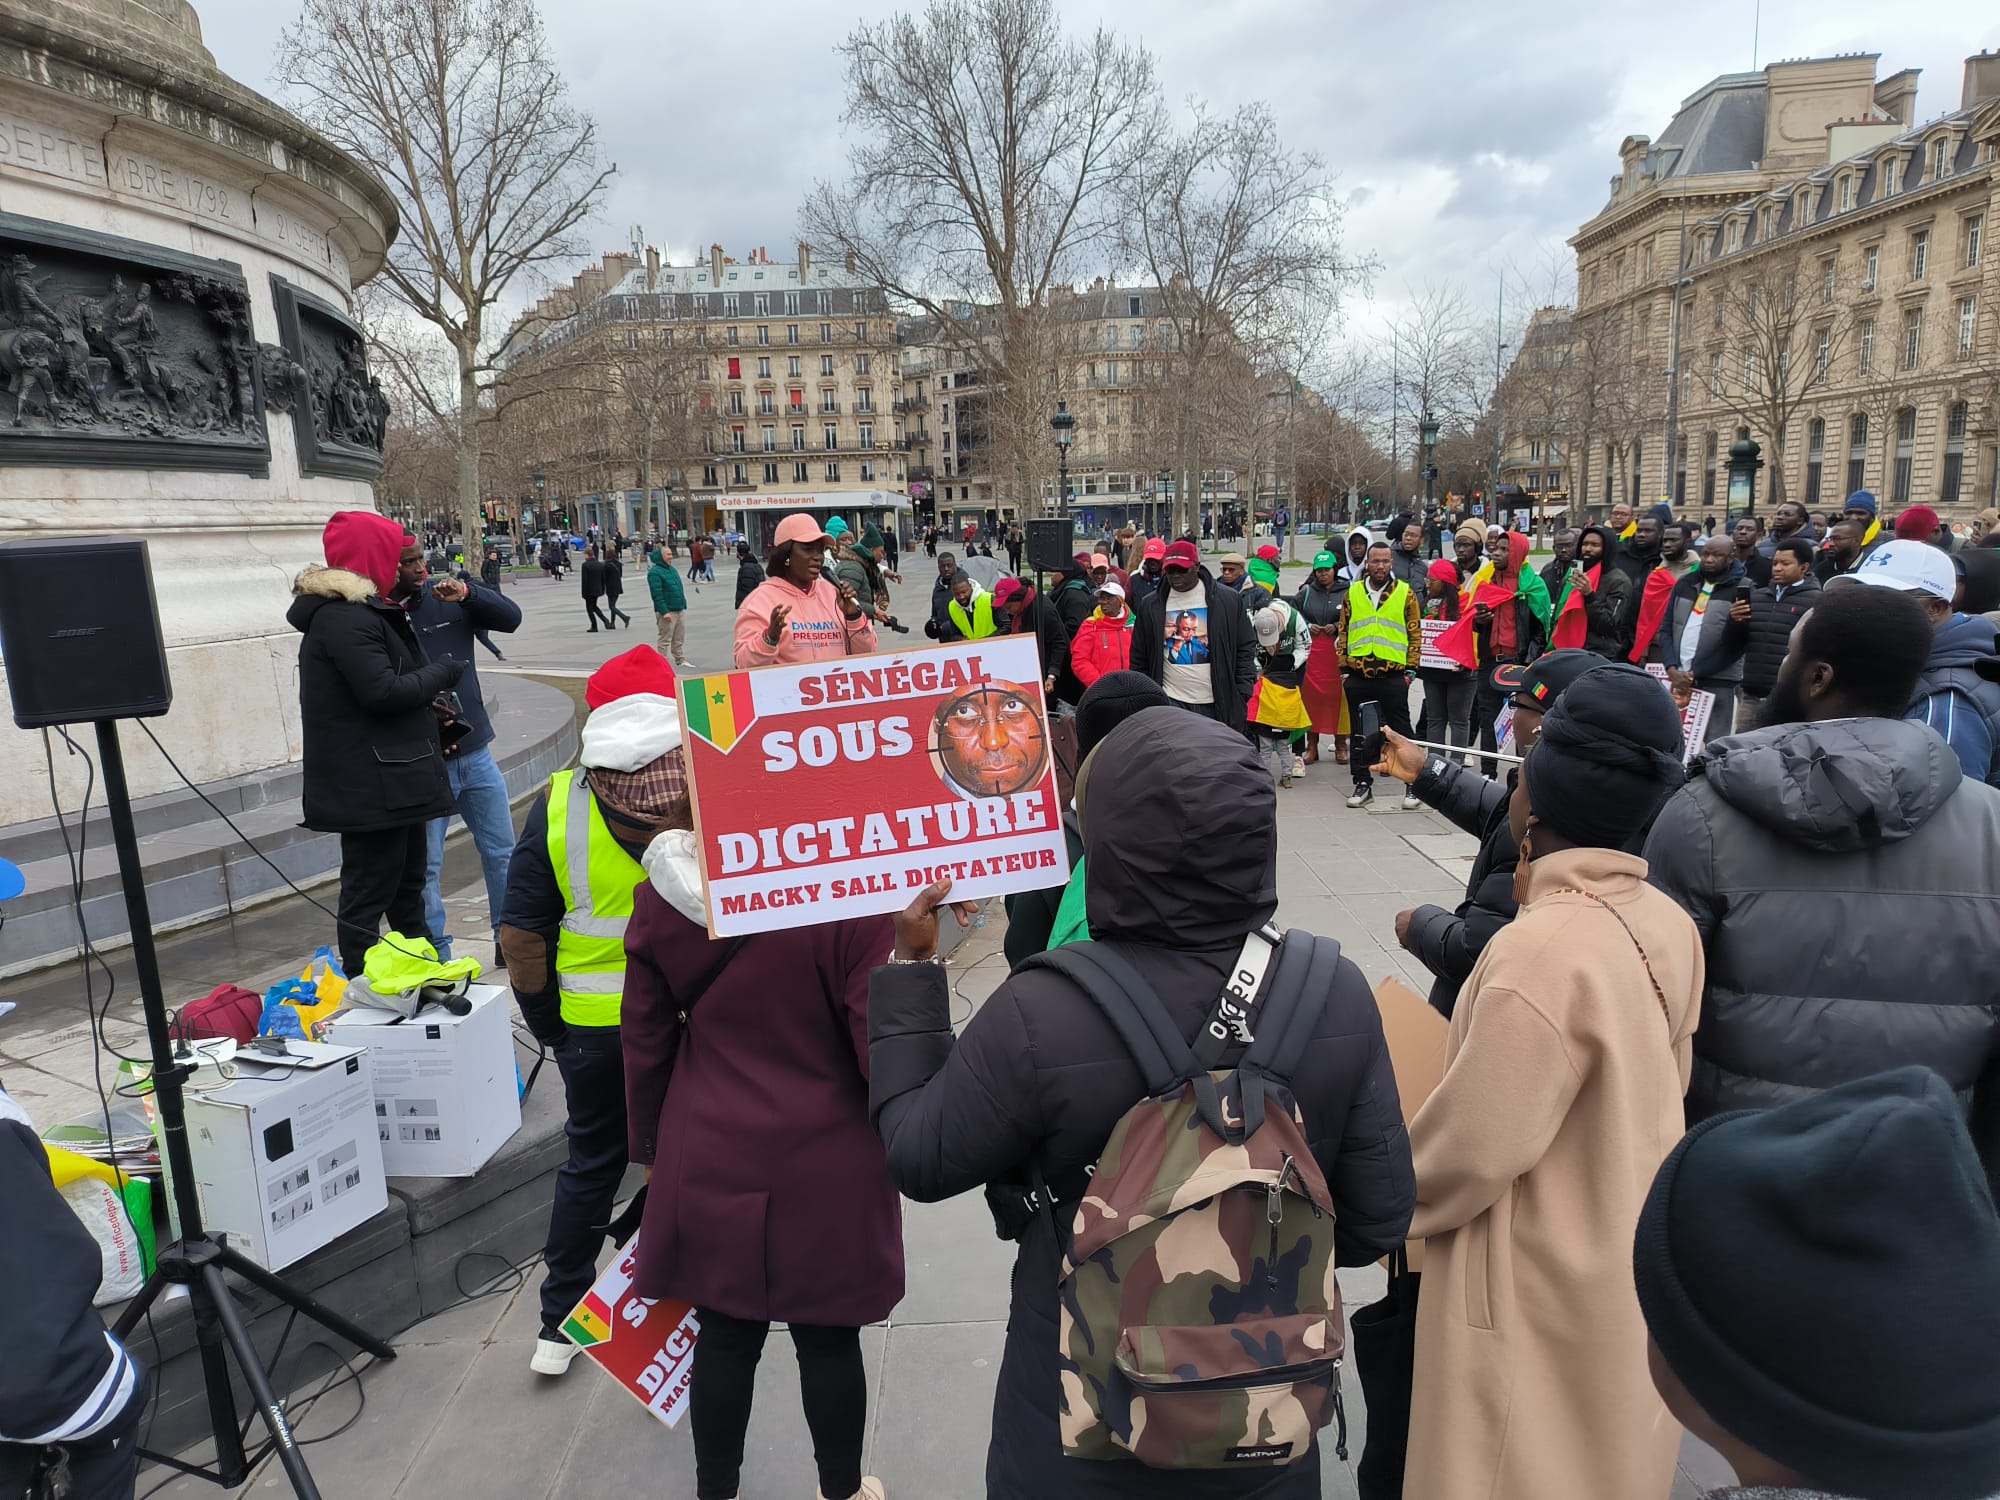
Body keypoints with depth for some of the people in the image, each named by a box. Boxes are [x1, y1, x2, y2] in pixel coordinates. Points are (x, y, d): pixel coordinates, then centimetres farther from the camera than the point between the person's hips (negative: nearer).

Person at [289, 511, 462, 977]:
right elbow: (382, 691, -24)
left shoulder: (360, 611, 16)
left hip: (394, 778, 11)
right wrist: (442, 672, -11)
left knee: (407, 886, 20)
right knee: (369, 894, -3)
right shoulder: (343, 618, -18)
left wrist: (430, 714, 10)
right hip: (369, 786, -11)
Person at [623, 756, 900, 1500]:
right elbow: (882, 1051, -16)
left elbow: (645, 1039, 4)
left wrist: (651, 1145, 17)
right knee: (828, 1339, 16)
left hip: (709, 1160, 3)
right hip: (826, 1167, -3)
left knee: (724, 1335, 19)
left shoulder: (664, 889, -6)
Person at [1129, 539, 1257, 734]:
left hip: (1218, 704, 0)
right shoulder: (1151, 607, 3)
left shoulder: (1228, 600, 0)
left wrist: (1242, 695, -2)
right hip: (1171, 703, 0)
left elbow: (1246, 648, 4)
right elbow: (1139, 660, 10)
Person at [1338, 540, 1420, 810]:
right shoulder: (1353, 593, 9)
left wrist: (1410, 669, -2)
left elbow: (1415, 634, 4)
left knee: (1401, 731, 2)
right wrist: (1344, 668, 6)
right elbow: (1343, 632, 11)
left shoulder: (1405, 593, 4)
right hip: (1358, 676, 2)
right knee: (1359, 732, 8)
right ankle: (1363, 783, 18)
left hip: (1393, 675, -2)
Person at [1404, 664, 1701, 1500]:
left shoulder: (1541, 950, -31)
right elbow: (1660, 1088, 6)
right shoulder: (1668, 926, -7)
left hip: (1545, 1292, -7)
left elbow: (1469, 1150, -23)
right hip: (1633, 1261, 7)